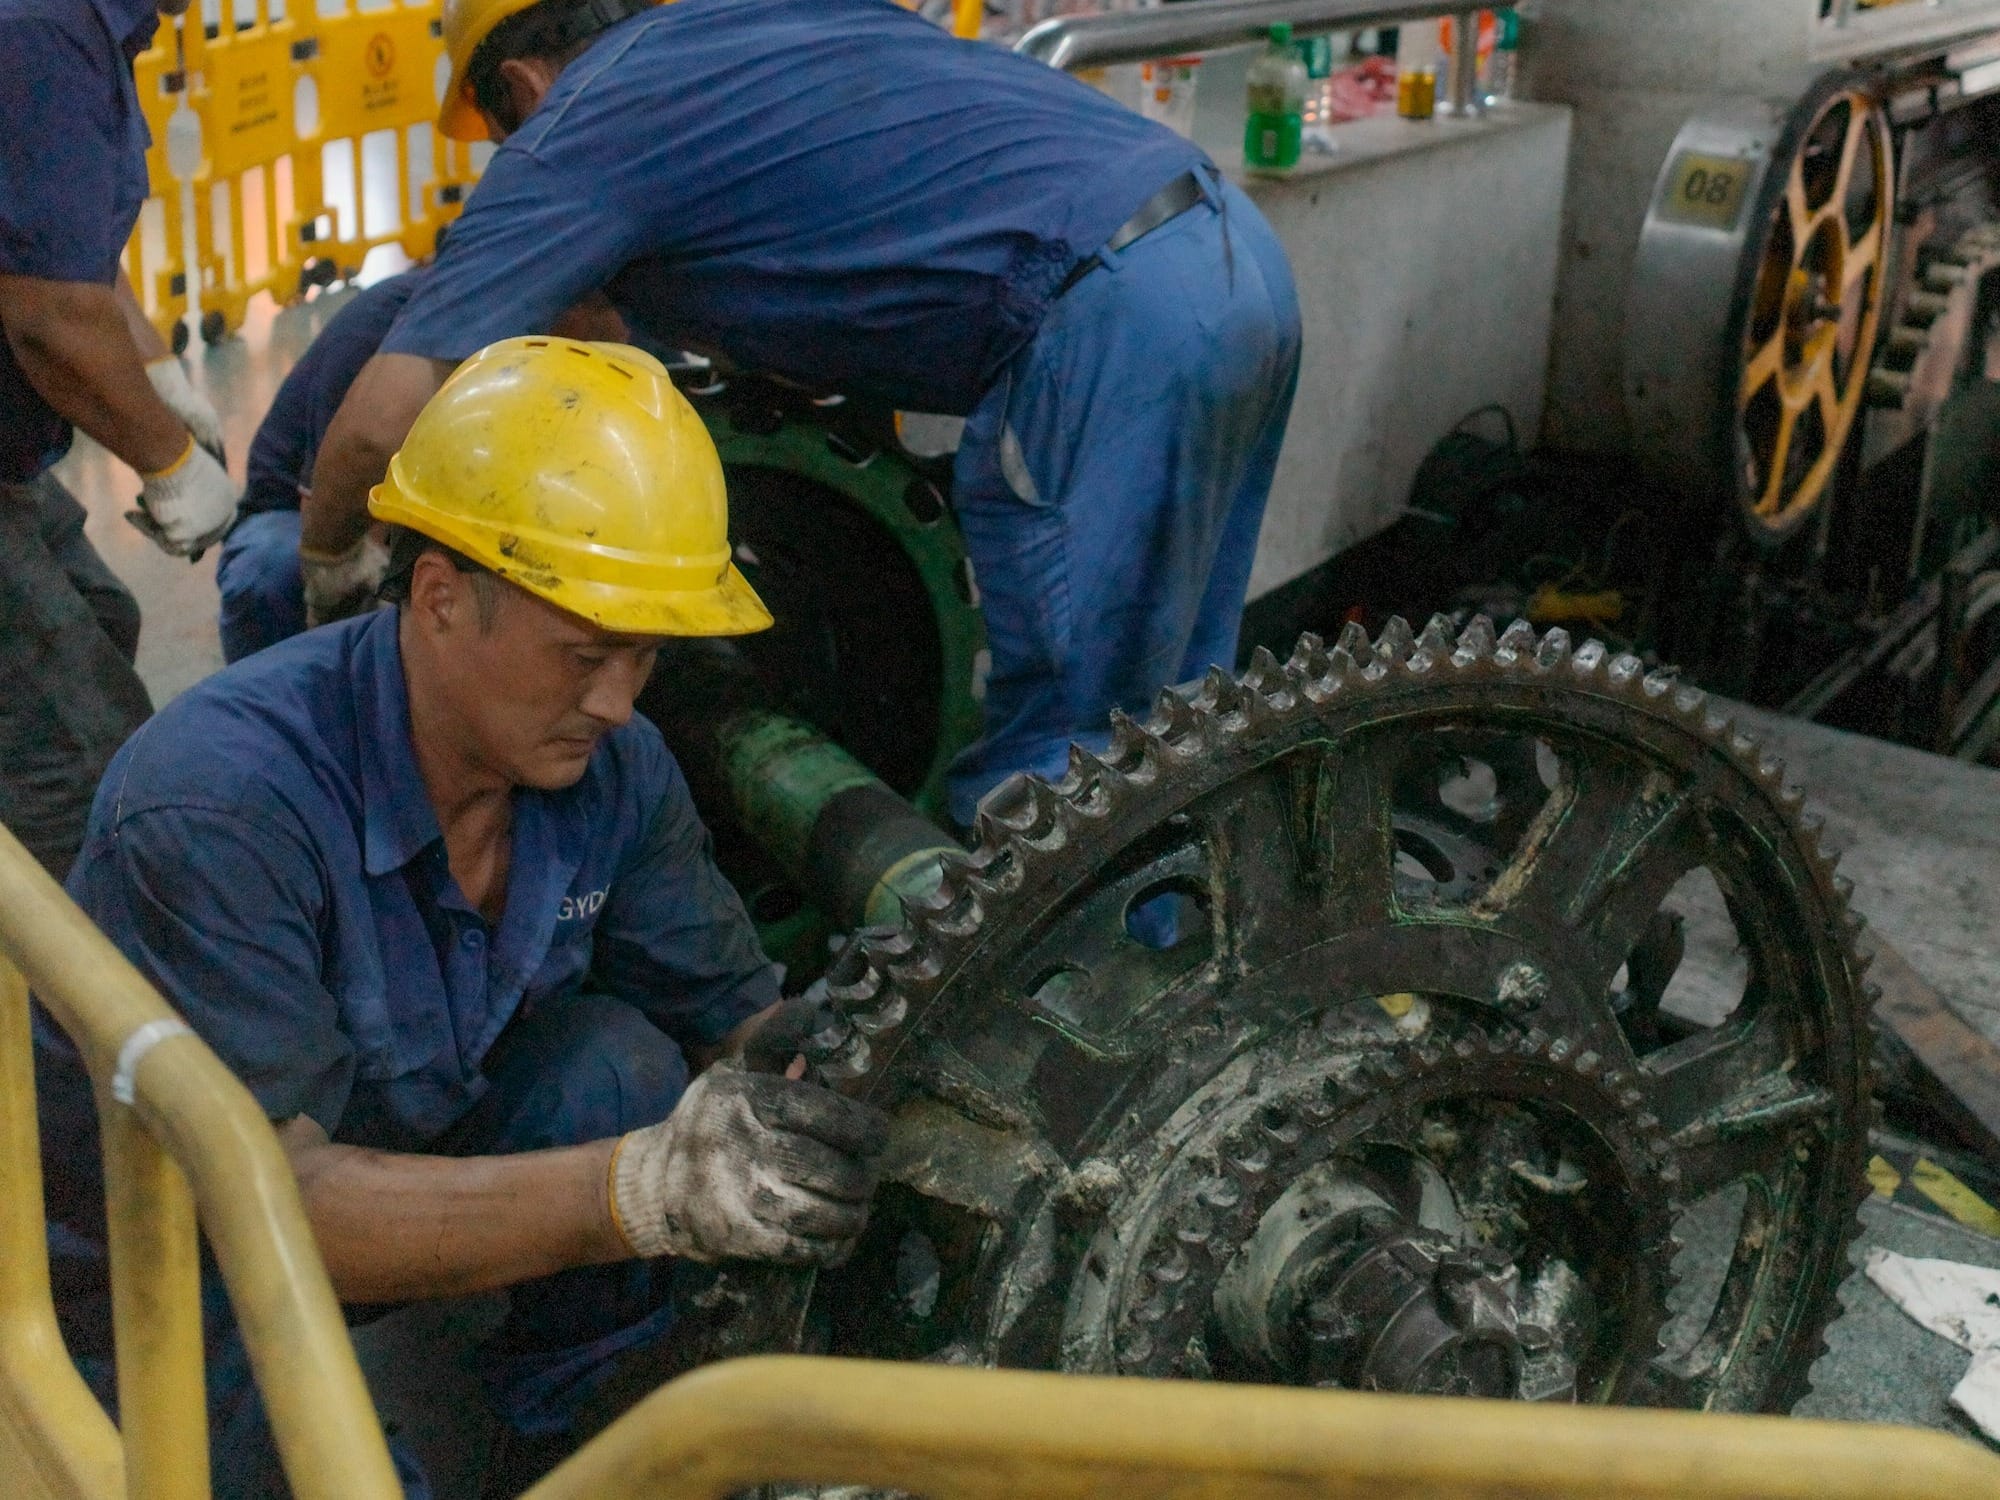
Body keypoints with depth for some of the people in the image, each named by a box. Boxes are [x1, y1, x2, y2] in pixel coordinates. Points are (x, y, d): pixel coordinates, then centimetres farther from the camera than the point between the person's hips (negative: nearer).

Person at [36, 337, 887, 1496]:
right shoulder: (218, 803, -34)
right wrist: (641, 1192, -50)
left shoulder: (615, 769, -15)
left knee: (626, 1064, -21)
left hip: (402, 1144, 5)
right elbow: (269, 1202, -37)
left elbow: (731, 1014, -8)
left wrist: (779, 1090, -33)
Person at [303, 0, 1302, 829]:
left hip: (1112, 318, -9)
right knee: (1167, 711, 20)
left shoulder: (572, 133, 2)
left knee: (1049, 762, 1)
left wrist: (327, 561, 18)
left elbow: (382, 419, -2)